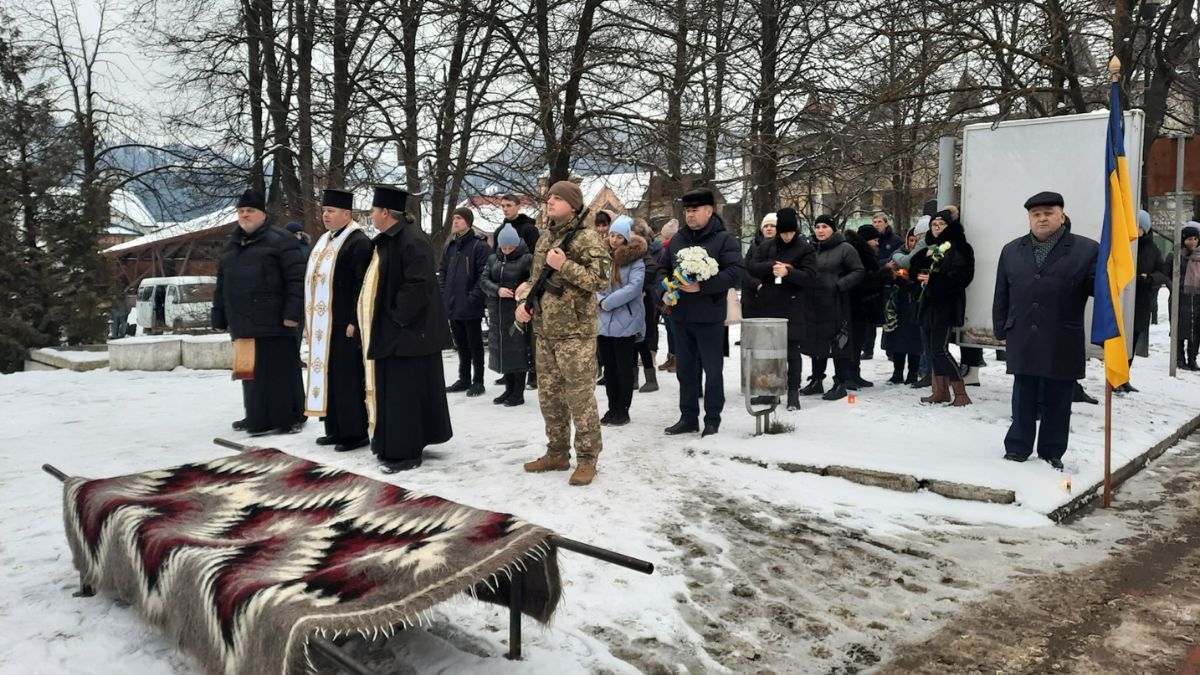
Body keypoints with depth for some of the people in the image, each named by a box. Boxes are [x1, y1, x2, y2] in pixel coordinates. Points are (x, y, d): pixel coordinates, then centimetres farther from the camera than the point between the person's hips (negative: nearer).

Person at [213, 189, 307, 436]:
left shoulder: (280, 240, -3)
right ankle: (258, 418, 22)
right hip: (244, 323, 7)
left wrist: (293, 312, -18)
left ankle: (290, 418, 6)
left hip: (273, 322, -7)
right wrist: (219, 317, 18)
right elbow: (222, 284, 24)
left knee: (280, 371, -3)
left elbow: (297, 279, -11)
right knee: (251, 372, 12)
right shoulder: (231, 246, 21)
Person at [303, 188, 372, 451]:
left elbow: (362, 286, -17)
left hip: (344, 323, -9)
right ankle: (336, 429, 19)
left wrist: (354, 322, -21)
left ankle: (356, 432, 4)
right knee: (328, 376, 11)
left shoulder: (358, 242, -11)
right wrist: (312, 321, 16)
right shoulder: (325, 241, 16)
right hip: (323, 324, 9)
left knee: (348, 378, -4)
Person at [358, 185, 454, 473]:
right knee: (393, 389, 15)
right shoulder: (388, 240, 13)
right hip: (390, 328, 10)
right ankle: (394, 444, 26)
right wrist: (388, 319, 13)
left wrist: (396, 317, -20)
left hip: (406, 330, -10)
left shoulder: (412, 241, -18)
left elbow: (419, 285, -24)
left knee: (405, 390, -4)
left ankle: (406, 452, 3)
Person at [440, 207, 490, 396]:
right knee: (461, 344, 15)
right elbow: (443, 272, 16)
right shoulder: (449, 246, 12)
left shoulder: (479, 245, -9)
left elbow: (484, 274, -13)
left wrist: (474, 297, -18)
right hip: (452, 306, 7)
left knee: (475, 344, 4)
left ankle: (478, 381, 12)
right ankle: (464, 379, 25)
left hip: (471, 307, -6)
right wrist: (443, 295, 5)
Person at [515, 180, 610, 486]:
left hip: (576, 331, -8)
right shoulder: (544, 239, 15)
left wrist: (564, 265, -20)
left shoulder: (586, 237, -8)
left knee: (580, 396, -3)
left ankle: (587, 459, 8)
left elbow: (601, 280, -17)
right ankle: (557, 453, 26)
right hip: (544, 331, 8)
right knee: (549, 395, 13)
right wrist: (524, 302, 6)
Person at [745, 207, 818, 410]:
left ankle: (793, 391, 4)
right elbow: (751, 267, 0)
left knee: (793, 351, -3)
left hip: (793, 308, -4)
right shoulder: (766, 246, 9)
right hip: (768, 305, 4)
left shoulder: (806, 249, -2)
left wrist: (788, 272, -28)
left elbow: (810, 276, -11)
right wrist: (772, 266, -16)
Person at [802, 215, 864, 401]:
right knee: (817, 343, 14)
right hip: (814, 304, 6)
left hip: (836, 305, -5)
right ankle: (816, 380, 25)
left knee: (839, 343, -2)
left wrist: (840, 284, -16)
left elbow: (858, 272, -6)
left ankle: (840, 384, 6)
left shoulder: (844, 249, -3)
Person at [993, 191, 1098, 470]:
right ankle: (1017, 448, 20)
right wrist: (1002, 331, 9)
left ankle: (1052, 452, 21)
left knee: (1057, 401, 8)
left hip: (1062, 345, -2)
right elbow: (1001, 296, 12)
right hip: (1022, 341, 2)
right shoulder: (1011, 251, 10)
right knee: (1023, 399, 10)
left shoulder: (1086, 250, -1)